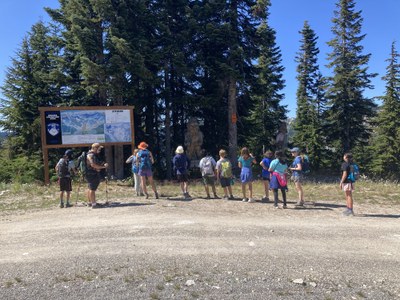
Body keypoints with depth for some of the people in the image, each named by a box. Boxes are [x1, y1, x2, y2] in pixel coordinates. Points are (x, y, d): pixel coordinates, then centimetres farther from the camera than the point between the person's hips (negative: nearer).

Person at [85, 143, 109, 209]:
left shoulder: (95, 155, 17)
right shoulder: (90, 155, -16)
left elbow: (97, 163, 26)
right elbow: (93, 165, -24)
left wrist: (103, 164, 9)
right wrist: (103, 167, -19)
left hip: (95, 173, 11)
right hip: (92, 174, -11)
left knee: (90, 188, 17)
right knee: (92, 189, -9)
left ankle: (90, 202, 27)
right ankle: (94, 204, -8)